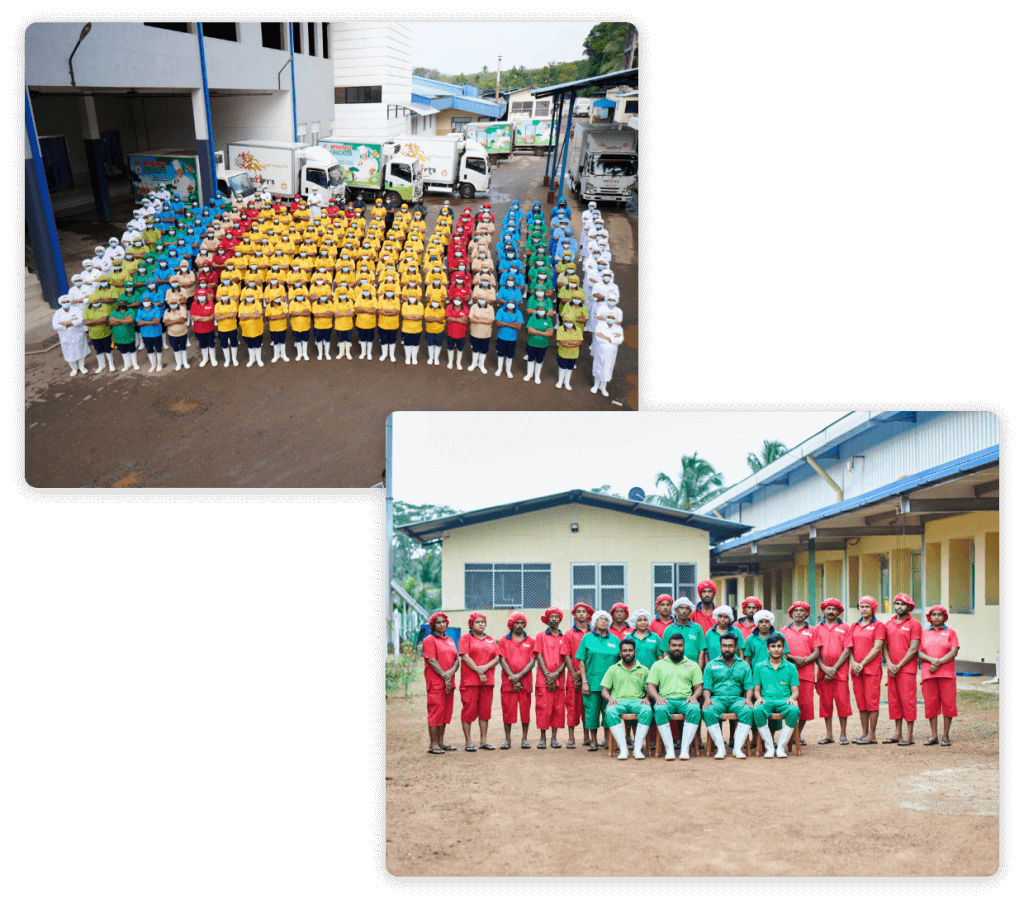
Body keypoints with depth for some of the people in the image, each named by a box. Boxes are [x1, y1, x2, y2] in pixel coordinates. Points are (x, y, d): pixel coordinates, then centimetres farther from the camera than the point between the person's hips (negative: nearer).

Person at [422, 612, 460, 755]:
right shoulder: (430, 640, -3)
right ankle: (433, 744, -6)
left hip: (449, 682, 7)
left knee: (446, 711, 8)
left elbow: (457, 659, 12)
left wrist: (451, 672, -8)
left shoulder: (450, 641, 19)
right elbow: (432, 662, -11)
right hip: (436, 682, -7)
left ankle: (440, 742, 15)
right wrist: (444, 677, -15)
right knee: (435, 711, -8)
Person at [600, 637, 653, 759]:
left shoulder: (643, 670, 20)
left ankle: (637, 748, -34)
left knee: (647, 711, -36)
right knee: (610, 712, -37)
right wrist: (609, 698, -8)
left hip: (637, 701, 0)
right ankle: (623, 749, -37)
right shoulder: (613, 669, 19)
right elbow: (604, 690, 14)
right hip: (618, 701, 0)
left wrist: (647, 698, -7)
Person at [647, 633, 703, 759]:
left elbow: (699, 687, 14)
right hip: (666, 700, 0)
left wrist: (694, 696, -9)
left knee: (694, 710, -36)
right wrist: (657, 697, -10)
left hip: (685, 700, 0)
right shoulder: (658, 665, 19)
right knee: (660, 710, -37)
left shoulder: (692, 665, 21)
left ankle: (685, 749, -36)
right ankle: (669, 749, -36)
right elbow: (650, 686, 11)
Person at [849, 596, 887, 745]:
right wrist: (853, 663, -4)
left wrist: (862, 664, -12)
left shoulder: (878, 625, 0)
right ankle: (864, 733, 12)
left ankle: (871, 735, -3)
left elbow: (877, 648, -8)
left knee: (872, 700, -6)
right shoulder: (854, 626, 17)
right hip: (856, 669, 5)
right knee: (860, 702, 6)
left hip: (872, 668, -5)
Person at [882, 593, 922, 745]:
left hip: (907, 669, -5)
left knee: (908, 700, -6)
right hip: (892, 669, 5)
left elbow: (913, 649, -8)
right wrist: (889, 664, -5)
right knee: (894, 701, 7)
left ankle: (909, 736, -3)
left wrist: (899, 666, -11)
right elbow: (884, 646, 12)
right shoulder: (888, 624, 14)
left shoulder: (914, 624, -2)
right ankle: (897, 734, 13)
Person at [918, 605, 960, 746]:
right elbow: (918, 652, 4)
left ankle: (945, 736, 3)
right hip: (928, 673, 1)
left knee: (948, 703, -4)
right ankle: (934, 736, 6)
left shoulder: (950, 632, 10)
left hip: (946, 673, -1)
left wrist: (939, 663, -13)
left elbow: (954, 652, -2)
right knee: (930, 703, -1)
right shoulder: (923, 633, 14)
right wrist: (932, 660, -15)